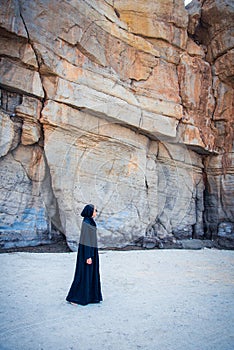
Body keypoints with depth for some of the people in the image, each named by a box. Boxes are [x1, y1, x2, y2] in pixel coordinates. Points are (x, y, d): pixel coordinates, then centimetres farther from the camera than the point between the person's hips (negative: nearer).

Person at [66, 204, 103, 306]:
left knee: (91, 273, 14)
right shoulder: (86, 223, -20)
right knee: (83, 274, -3)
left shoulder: (89, 222, 10)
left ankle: (89, 296, 24)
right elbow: (85, 240, -21)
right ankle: (72, 297, 7)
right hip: (87, 251, -10)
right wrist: (88, 256, -21)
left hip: (91, 250, 10)